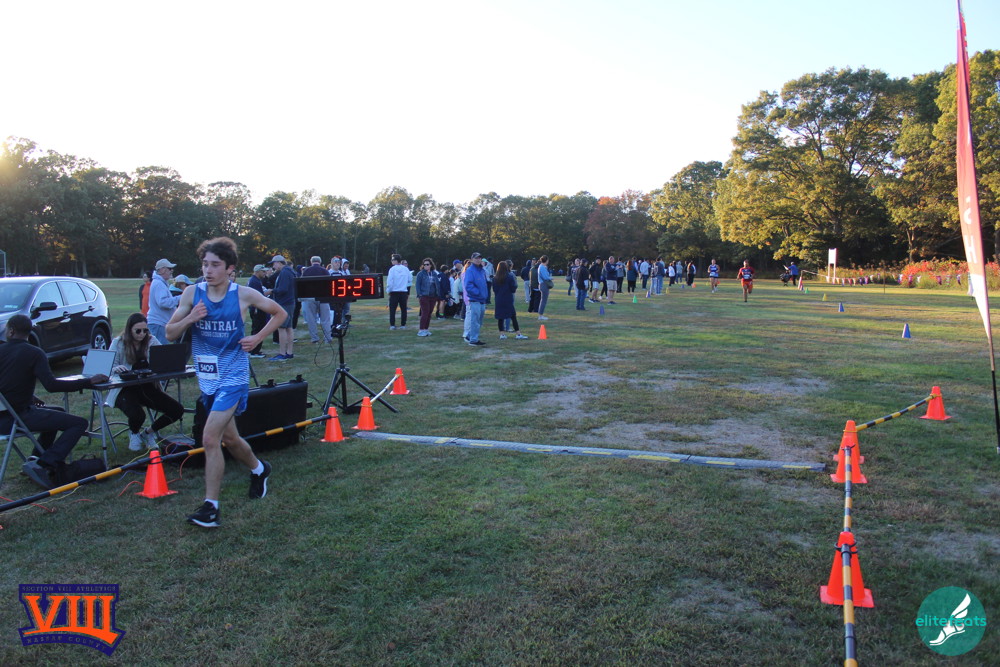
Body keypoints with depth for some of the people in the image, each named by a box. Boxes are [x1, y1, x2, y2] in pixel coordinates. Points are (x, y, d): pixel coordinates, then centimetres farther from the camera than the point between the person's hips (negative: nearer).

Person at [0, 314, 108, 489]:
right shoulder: (33, 353, -10)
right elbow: (51, 386, -21)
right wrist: (89, 382, -16)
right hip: (18, 416, -8)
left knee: (57, 413, 31)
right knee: (79, 423, -8)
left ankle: (36, 460, 21)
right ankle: (43, 465, -21)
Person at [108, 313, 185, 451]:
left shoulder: (152, 341, 5)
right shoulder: (118, 343, -3)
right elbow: (109, 368, -9)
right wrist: (117, 369, -33)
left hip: (147, 387, 4)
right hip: (125, 389, -4)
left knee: (177, 410, -13)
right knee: (137, 415, -32)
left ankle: (148, 432, 15)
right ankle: (134, 433, 10)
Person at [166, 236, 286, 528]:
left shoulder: (243, 295, -9)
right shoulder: (192, 293, -2)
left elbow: (280, 313, 6)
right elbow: (170, 333, 2)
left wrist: (258, 338, -6)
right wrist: (189, 319, -17)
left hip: (233, 376, -5)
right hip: (207, 377, 5)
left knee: (210, 438, -15)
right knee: (229, 438, 18)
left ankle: (210, 507, -4)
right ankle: (258, 469, 46)